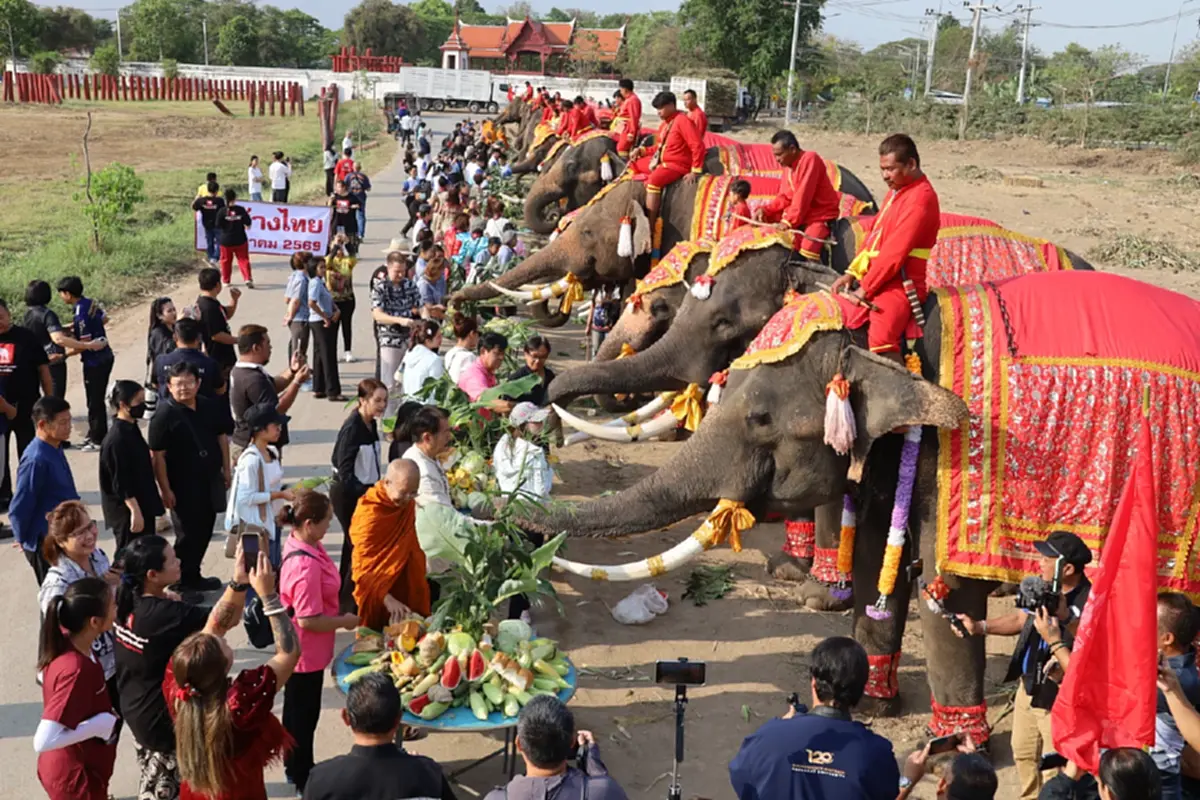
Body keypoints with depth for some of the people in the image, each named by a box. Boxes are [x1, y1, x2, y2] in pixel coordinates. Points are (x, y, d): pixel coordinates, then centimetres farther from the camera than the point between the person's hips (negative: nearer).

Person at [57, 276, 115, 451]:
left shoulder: (81, 313, -23)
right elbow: (104, 318, 19)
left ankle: (98, 440, 10)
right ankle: (94, 434, 30)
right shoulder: (90, 302, 2)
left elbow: (85, 343, -22)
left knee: (95, 401, 2)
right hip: (105, 357, 9)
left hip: (95, 362, -9)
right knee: (95, 399, 19)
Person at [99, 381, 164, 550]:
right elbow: (121, 483, -22)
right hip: (126, 510, -9)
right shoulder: (117, 439, -20)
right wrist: (135, 511, -22)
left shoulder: (131, 430, 7)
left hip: (142, 505, 9)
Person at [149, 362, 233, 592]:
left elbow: (222, 436, 13)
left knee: (205, 529, 16)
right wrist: (165, 490, -17)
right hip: (183, 485, -6)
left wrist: (226, 470, 12)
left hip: (210, 480, 6)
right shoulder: (164, 416, -16)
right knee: (188, 533, 3)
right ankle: (185, 580, 20)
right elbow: (157, 456, -16)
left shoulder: (209, 407, 2)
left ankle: (193, 574, 32)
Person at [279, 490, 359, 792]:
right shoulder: (306, 565, -35)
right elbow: (308, 620, -30)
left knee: (297, 708, 25)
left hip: (299, 649, 9)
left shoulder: (299, 542, -5)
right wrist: (344, 622, -17)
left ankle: (295, 766, 44)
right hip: (306, 651, -9)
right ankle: (303, 779, 29)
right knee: (305, 714, 10)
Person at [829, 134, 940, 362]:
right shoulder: (896, 192, 16)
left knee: (880, 339, -30)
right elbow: (873, 235, 17)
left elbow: (895, 252, -19)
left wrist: (865, 289, -17)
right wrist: (852, 273, 5)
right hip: (878, 280, 10)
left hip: (900, 284, -10)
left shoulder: (920, 197, -15)